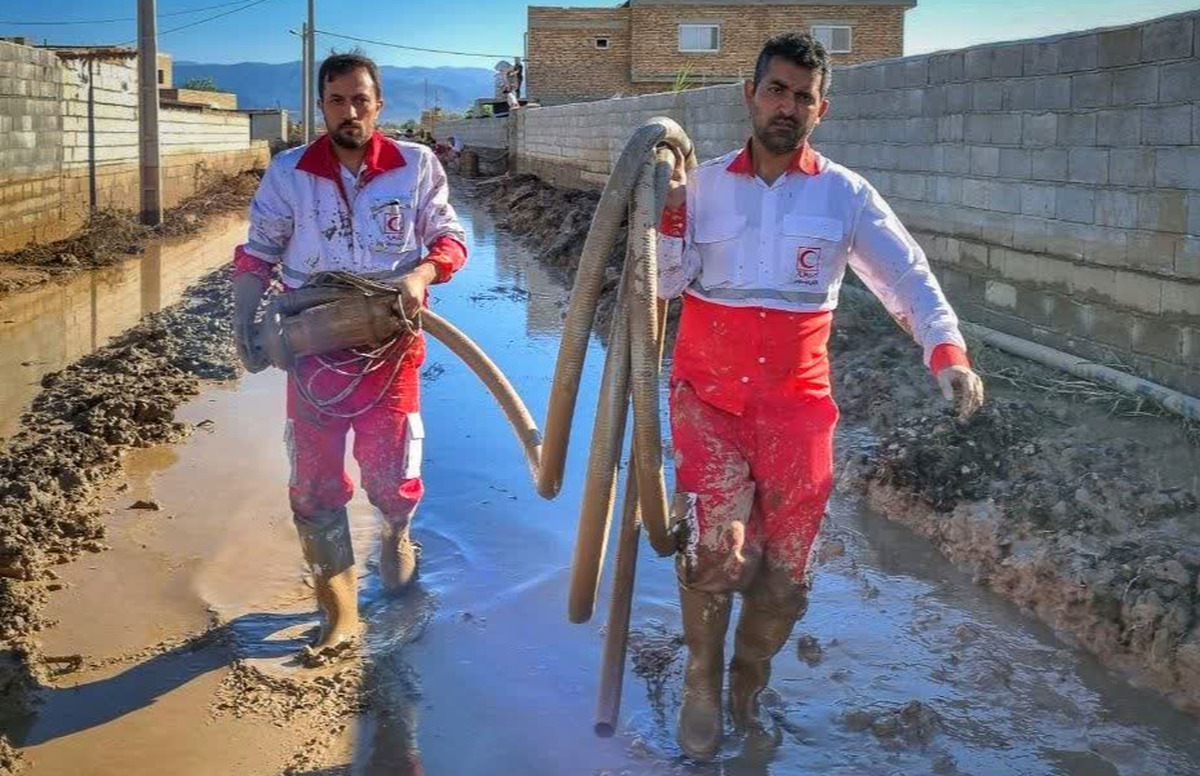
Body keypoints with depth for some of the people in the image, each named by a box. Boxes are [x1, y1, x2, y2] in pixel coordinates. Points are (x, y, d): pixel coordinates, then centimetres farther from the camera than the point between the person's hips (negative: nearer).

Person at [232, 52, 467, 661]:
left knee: (389, 473, 5)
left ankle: (397, 534, 43)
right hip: (313, 348, 1)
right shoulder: (287, 173, -3)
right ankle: (339, 614, 17)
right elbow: (256, 256, 4)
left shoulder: (416, 166, -6)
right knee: (315, 482, 4)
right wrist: (244, 327, -6)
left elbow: (449, 238, 0)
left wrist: (420, 275, -20)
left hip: (389, 347, -1)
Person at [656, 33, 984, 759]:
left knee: (785, 573, 6)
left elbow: (908, 274, -4)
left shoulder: (846, 194, 0)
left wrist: (947, 350, -19)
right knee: (717, 550, -15)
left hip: (796, 403, 1)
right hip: (710, 396, -1)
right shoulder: (705, 183, 2)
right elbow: (666, 283, 1)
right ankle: (703, 683, 11)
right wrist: (670, 211, -14)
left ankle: (749, 687, 32)